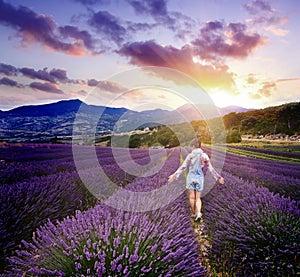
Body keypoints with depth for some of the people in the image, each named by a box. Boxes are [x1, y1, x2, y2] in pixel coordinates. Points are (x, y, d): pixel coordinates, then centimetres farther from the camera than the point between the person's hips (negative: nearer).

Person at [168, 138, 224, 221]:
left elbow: (183, 167, -13)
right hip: (200, 178, 2)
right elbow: (211, 169, -1)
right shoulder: (205, 156, -3)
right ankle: (198, 213, -10)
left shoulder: (190, 155, -9)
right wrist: (218, 177, 8)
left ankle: (193, 213, 26)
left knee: (192, 197, 14)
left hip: (191, 177, -2)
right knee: (198, 198, 11)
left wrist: (175, 175, -13)